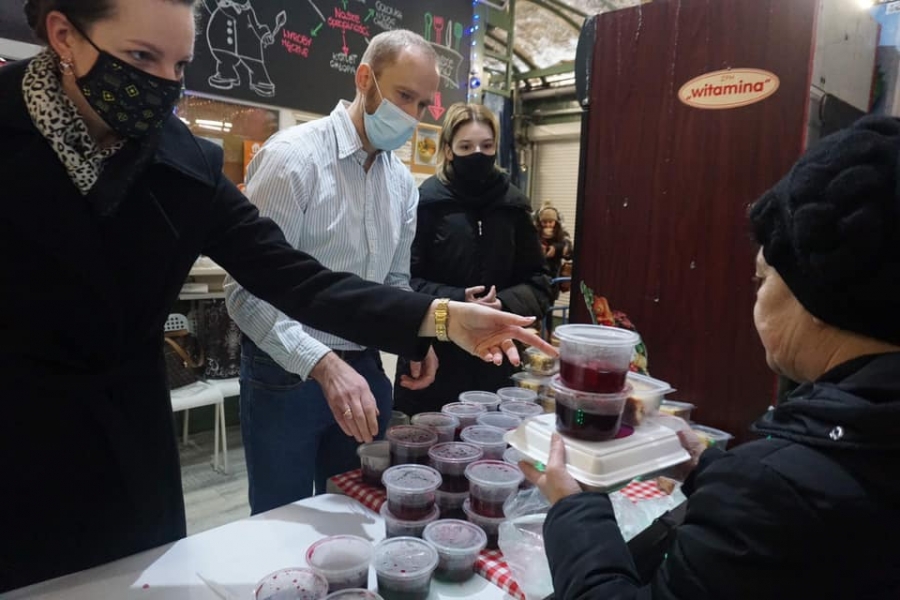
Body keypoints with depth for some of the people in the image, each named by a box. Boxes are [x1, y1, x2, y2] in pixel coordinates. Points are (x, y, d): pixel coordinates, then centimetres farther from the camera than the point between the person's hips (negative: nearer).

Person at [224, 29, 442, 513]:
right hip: (287, 372, -6)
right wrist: (323, 364, -32)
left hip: (364, 366, 6)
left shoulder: (402, 179, 5)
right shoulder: (292, 156, -16)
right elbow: (248, 291, -21)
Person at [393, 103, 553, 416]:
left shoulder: (513, 204, 6)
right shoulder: (426, 202, -6)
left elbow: (537, 281, 7)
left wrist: (504, 304, -12)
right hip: (432, 357, -3)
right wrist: (457, 301, -21)